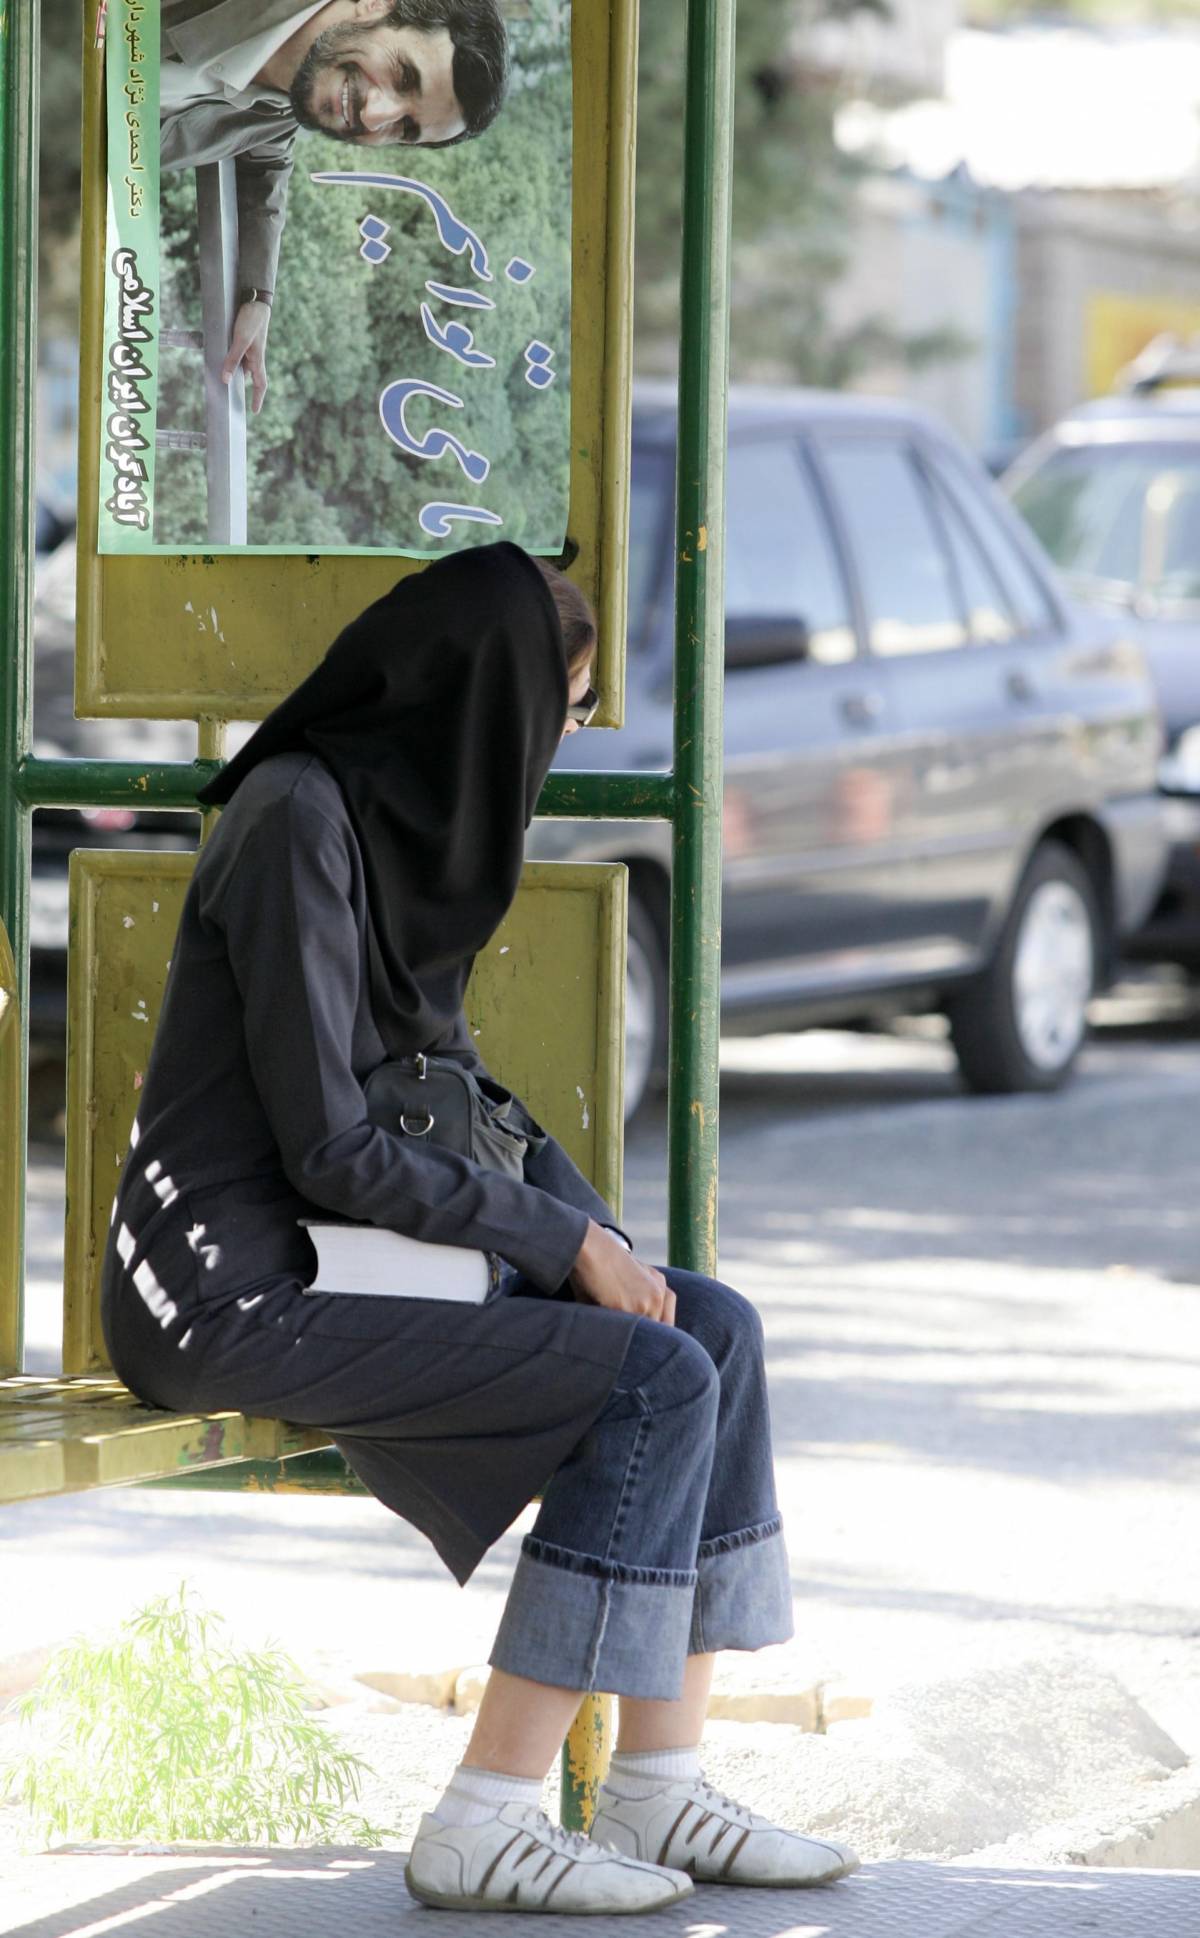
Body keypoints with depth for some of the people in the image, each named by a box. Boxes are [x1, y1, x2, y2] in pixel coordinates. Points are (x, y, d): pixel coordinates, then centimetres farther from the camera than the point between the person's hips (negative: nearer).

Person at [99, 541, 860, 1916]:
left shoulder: (395, 810, 11)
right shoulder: (301, 822, -19)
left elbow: (442, 1062, 18)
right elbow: (329, 1146, -21)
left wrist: (600, 1238, 4)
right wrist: (564, 1242, -12)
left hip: (330, 1249, 10)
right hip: (239, 1295, -10)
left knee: (716, 1329, 1)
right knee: (658, 1384, -18)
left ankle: (659, 1792, 2)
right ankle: (486, 1825, -13)